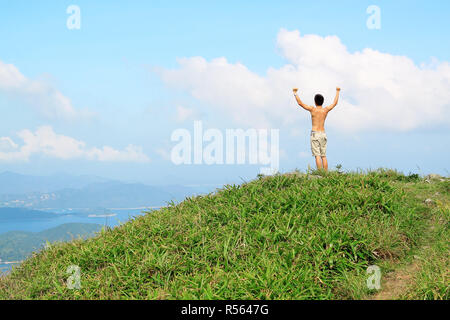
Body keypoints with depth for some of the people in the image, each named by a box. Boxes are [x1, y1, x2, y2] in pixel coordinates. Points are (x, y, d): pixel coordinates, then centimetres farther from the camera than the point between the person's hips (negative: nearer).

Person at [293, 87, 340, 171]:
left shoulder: (312, 109, -5)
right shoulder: (326, 110, 6)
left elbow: (300, 103, -2)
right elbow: (335, 103, 21)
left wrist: (295, 93, 9)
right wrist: (337, 92, 34)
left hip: (315, 134, -4)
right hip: (323, 134, 4)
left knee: (317, 155, -9)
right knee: (323, 156, 7)